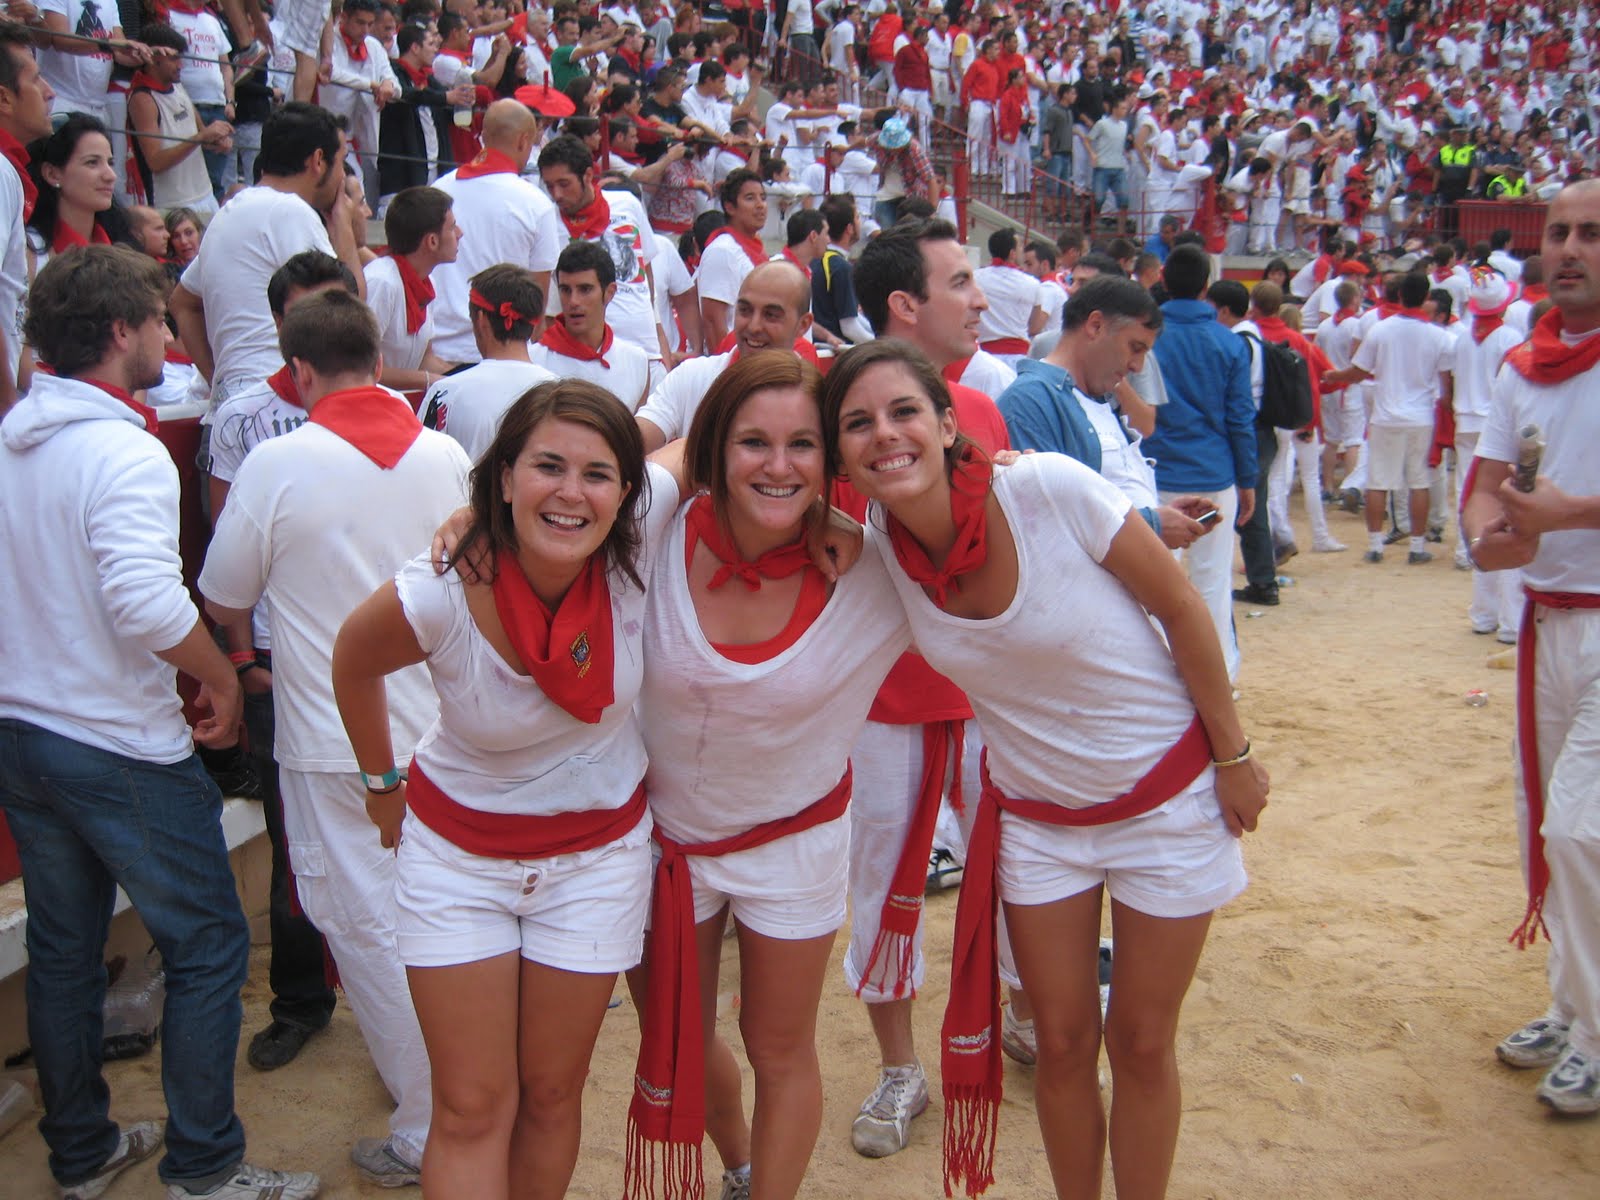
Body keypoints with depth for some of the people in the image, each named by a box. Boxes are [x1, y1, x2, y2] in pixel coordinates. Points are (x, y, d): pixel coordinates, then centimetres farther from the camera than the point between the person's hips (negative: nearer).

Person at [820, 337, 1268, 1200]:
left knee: (1141, 1043, 11)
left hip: (1167, 792, -2)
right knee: (1063, 1042, 12)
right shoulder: (877, 548, -15)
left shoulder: (1048, 488, -26)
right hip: (1034, 812, 3)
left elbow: (1181, 608, -14)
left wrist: (1234, 756, -7)